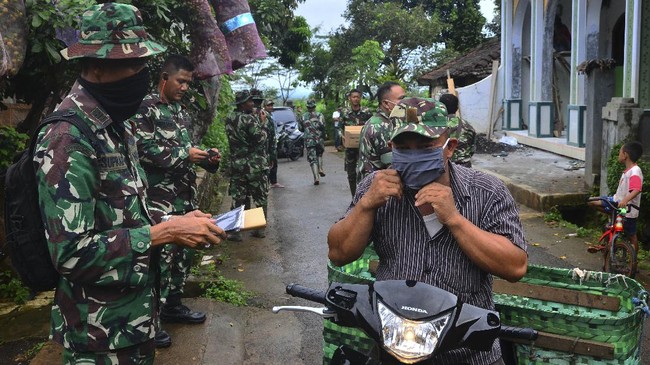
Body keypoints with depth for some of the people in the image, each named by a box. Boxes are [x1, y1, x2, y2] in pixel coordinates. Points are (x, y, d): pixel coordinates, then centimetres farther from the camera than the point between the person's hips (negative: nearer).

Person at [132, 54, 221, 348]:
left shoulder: (182, 111, 16)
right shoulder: (145, 107, -8)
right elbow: (143, 149, -19)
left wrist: (207, 157, 3)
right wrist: (185, 155, -18)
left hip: (186, 196, 8)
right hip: (160, 198, -8)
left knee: (184, 252, 14)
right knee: (161, 256, -4)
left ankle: (172, 305, 30)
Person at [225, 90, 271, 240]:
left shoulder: (229, 119, 6)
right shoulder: (249, 119, -16)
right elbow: (261, 139, -15)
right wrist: (262, 123, -2)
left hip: (237, 165, 6)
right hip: (256, 166, -5)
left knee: (238, 198, 10)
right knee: (261, 198, 8)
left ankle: (235, 231, 10)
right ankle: (260, 229, 14)